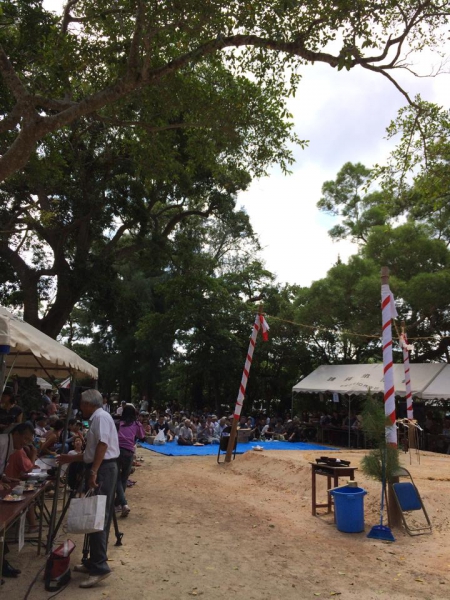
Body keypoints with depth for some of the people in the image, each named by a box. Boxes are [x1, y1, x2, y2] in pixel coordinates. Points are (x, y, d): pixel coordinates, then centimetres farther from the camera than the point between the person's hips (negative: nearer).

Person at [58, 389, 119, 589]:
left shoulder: (101, 417, -11)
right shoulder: (96, 419, 18)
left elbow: (103, 446, -22)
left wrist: (93, 472, -25)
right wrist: (71, 458, 29)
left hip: (103, 470, -10)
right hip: (101, 469, 10)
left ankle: (99, 567, -4)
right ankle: (95, 562, 22)